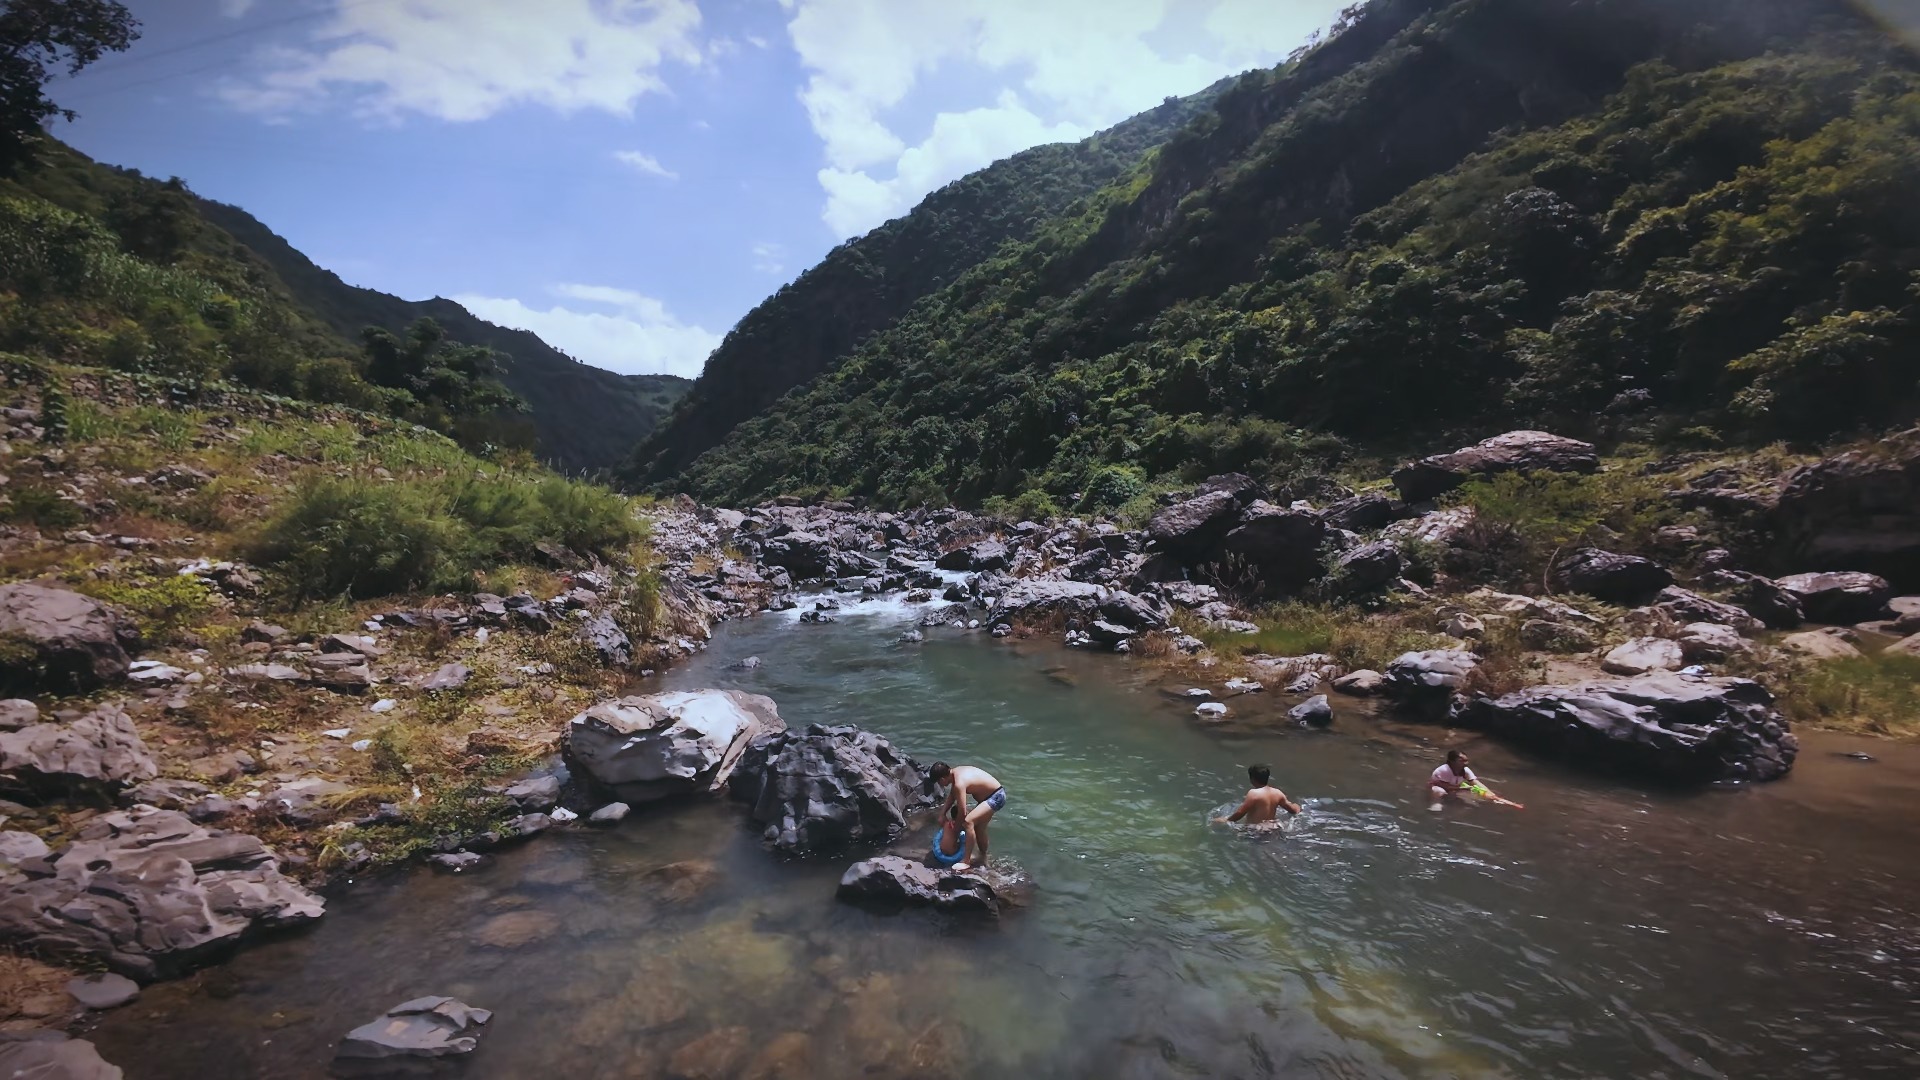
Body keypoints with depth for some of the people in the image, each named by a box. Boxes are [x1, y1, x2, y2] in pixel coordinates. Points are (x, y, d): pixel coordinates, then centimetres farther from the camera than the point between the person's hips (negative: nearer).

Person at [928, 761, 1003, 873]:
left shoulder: (959, 783, -27)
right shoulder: (955, 772, 0)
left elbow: (962, 812, -22)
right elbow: (951, 796, 16)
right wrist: (942, 814, 13)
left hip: (996, 797, -10)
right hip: (992, 794, 10)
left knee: (969, 822, -23)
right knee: (979, 827, 20)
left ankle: (967, 862, -17)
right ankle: (983, 858, 39)